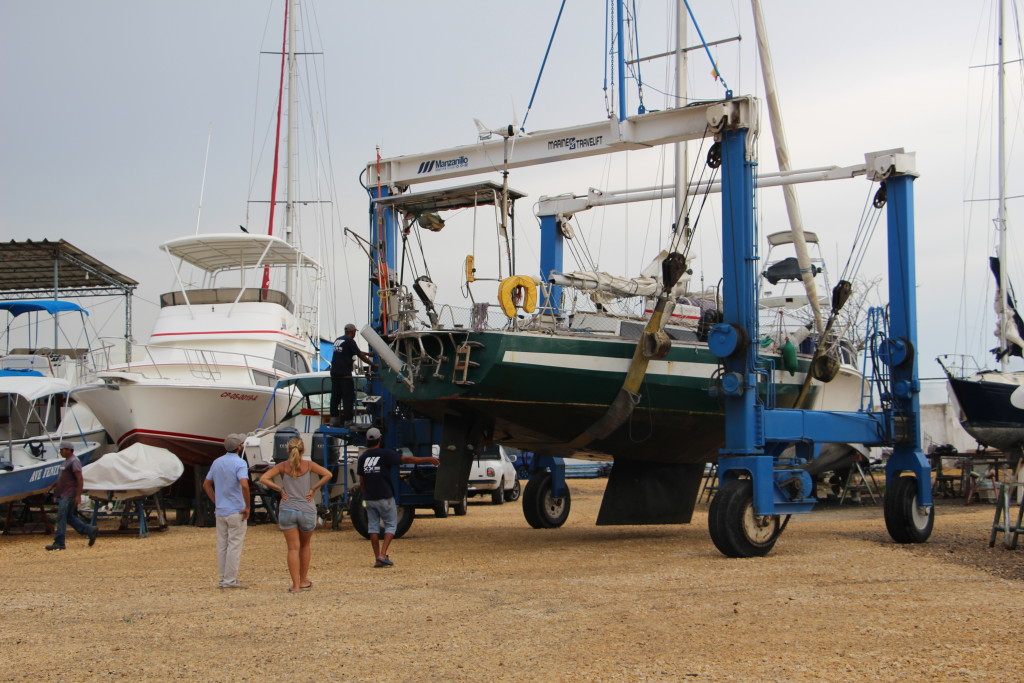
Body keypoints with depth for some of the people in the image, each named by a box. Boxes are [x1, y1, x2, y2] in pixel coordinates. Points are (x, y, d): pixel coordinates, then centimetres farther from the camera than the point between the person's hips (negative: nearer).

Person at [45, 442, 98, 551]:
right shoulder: (67, 461, 18)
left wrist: (78, 495, -24)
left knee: (61, 518, -10)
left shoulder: (74, 462, -13)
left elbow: (80, 479, -19)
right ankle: (90, 531, 18)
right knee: (69, 517, 12)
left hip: (69, 496, -10)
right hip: (63, 495, 10)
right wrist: (52, 486, 22)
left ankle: (59, 543, -8)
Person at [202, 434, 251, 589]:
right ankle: (230, 580, -2)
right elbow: (244, 485, -28)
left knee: (222, 545, 11)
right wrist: (247, 507, -18)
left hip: (220, 511, 7)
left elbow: (206, 485, 16)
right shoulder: (239, 463, -13)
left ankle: (224, 578, 17)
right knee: (234, 545, -2)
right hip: (236, 511, -7)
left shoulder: (217, 462, 9)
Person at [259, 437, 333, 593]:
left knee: (293, 548, 2)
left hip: (287, 510, 0)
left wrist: (280, 490, -2)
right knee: (305, 545, 18)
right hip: (307, 510, 0)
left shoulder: (283, 466, 2)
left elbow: (263, 479, -7)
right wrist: (313, 489, -4)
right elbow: (327, 474, -10)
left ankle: (295, 585, -3)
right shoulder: (309, 465, 1)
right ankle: (304, 581, 24)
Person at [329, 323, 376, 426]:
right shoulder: (350, 341, -9)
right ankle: (348, 420, -5)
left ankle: (334, 419, 10)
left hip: (334, 372, 8)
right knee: (348, 397, -3)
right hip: (345, 374, -8)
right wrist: (373, 364, 1)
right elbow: (360, 355, -8)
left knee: (335, 396, 10)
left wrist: (367, 354, 33)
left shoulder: (338, 340, 17)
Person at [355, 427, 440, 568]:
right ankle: (383, 555, -7)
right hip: (385, 497, -4)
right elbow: (407, 459, -8)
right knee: (390, 525, 7)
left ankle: (377, 559, 5)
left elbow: (361, 482, 9)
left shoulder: (362, 457, 6)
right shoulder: (385, 454, -8)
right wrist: (428, 460, 0)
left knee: (373, 527, 8)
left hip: (369, 498, 4)